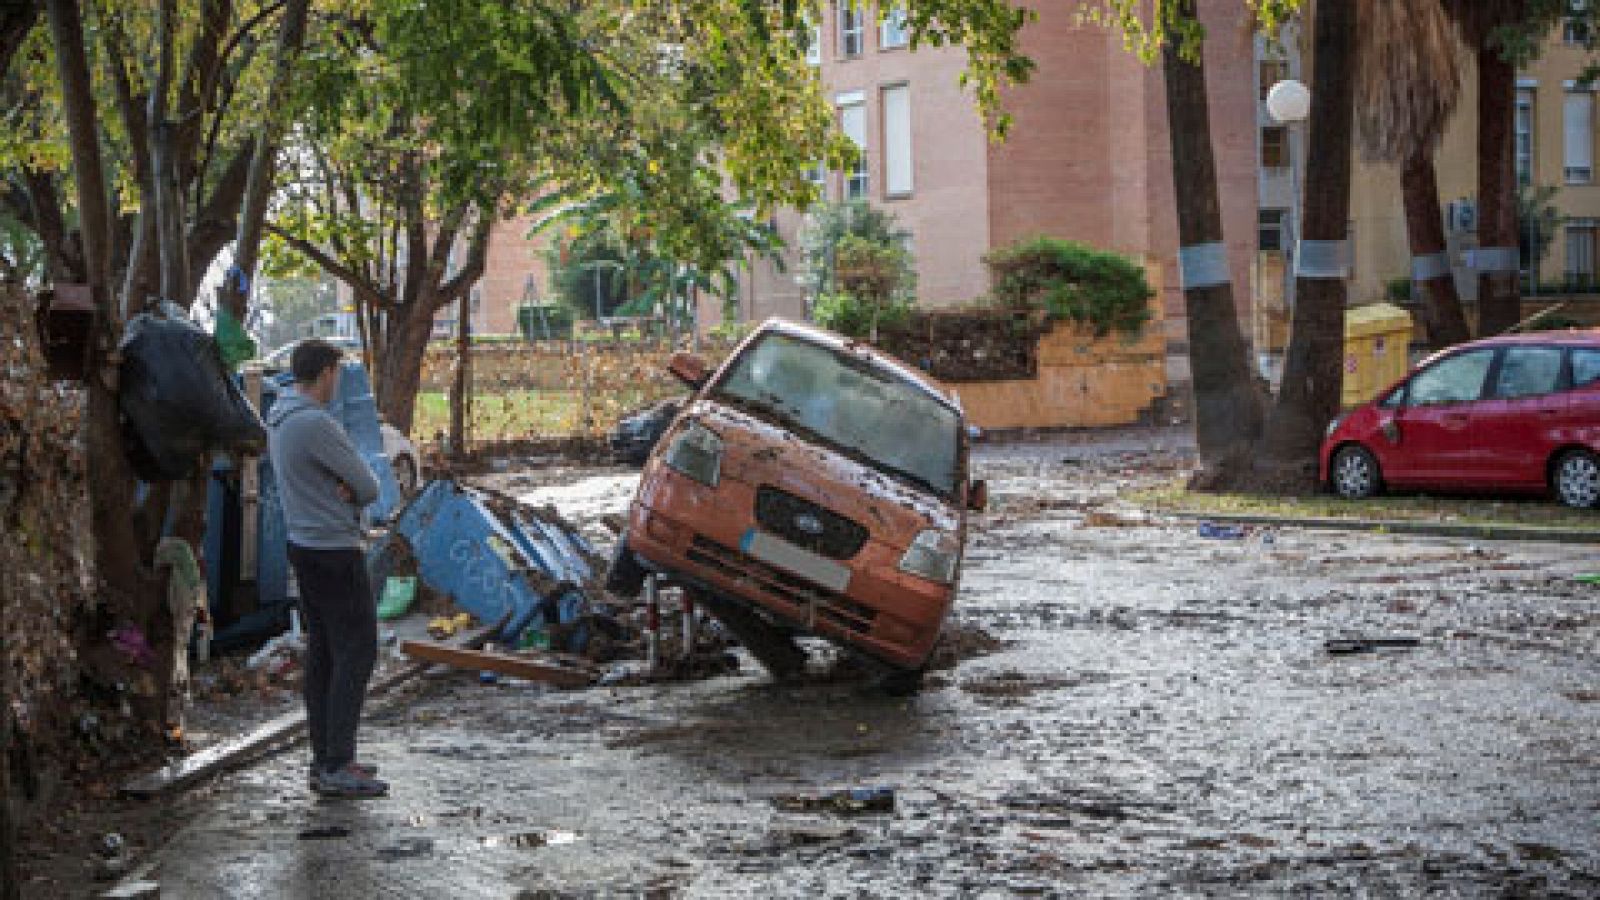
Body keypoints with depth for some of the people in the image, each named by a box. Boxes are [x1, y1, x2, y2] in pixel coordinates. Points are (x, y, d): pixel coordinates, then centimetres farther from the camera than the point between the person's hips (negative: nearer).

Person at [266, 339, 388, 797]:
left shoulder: (278, 418, 9)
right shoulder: (316, 424, -22)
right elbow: (369, 488, -16)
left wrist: (343, 486, -9)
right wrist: (352, 489, 5)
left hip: (304, 546, 10)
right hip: (335, 552, -10)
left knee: (323, 653, 12)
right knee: (357, 653, -7)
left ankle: (326, 759, 16)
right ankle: (337, 767, -8)